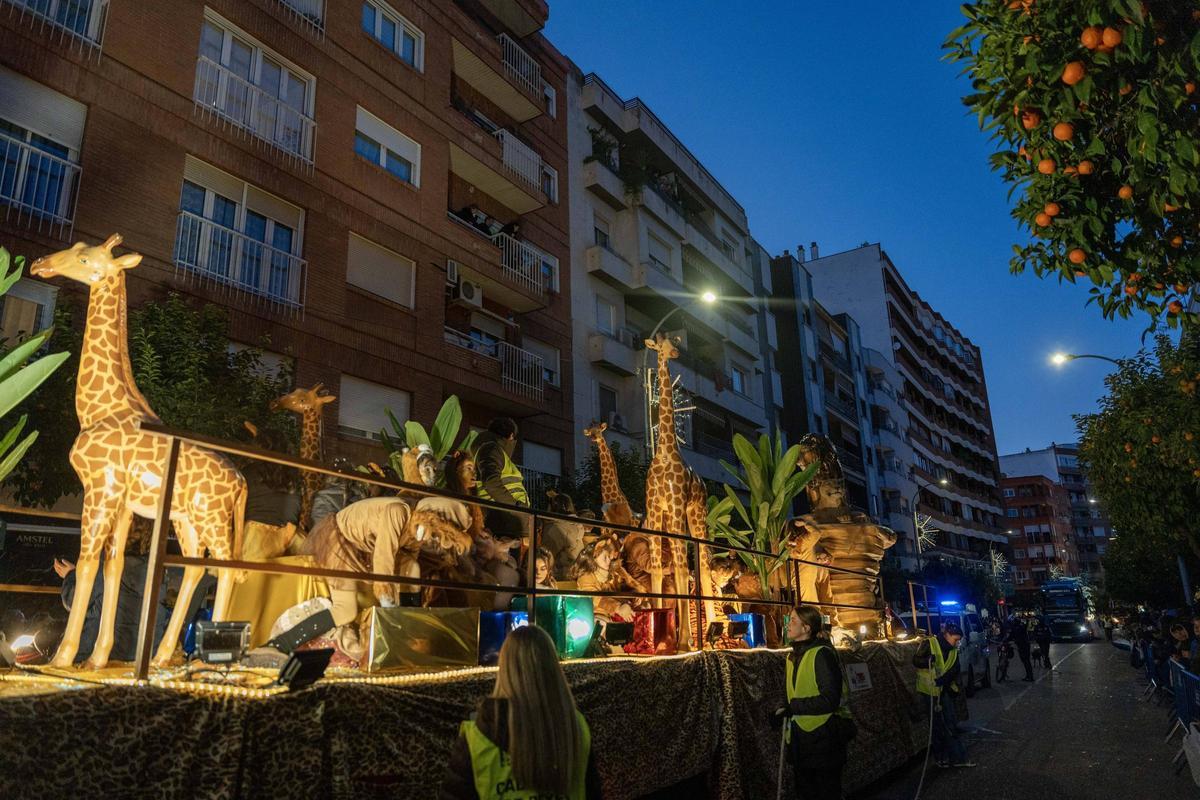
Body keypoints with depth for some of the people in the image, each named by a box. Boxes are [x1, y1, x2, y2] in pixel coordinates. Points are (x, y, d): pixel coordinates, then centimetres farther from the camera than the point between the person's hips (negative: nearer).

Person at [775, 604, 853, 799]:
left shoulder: (822, 654, -18)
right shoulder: (793, 657, 9)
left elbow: (830, 699, -24)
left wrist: (794, 707, -20)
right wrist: (785, 711, -1)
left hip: (823, 738, -8)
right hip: (800, 741, 8)